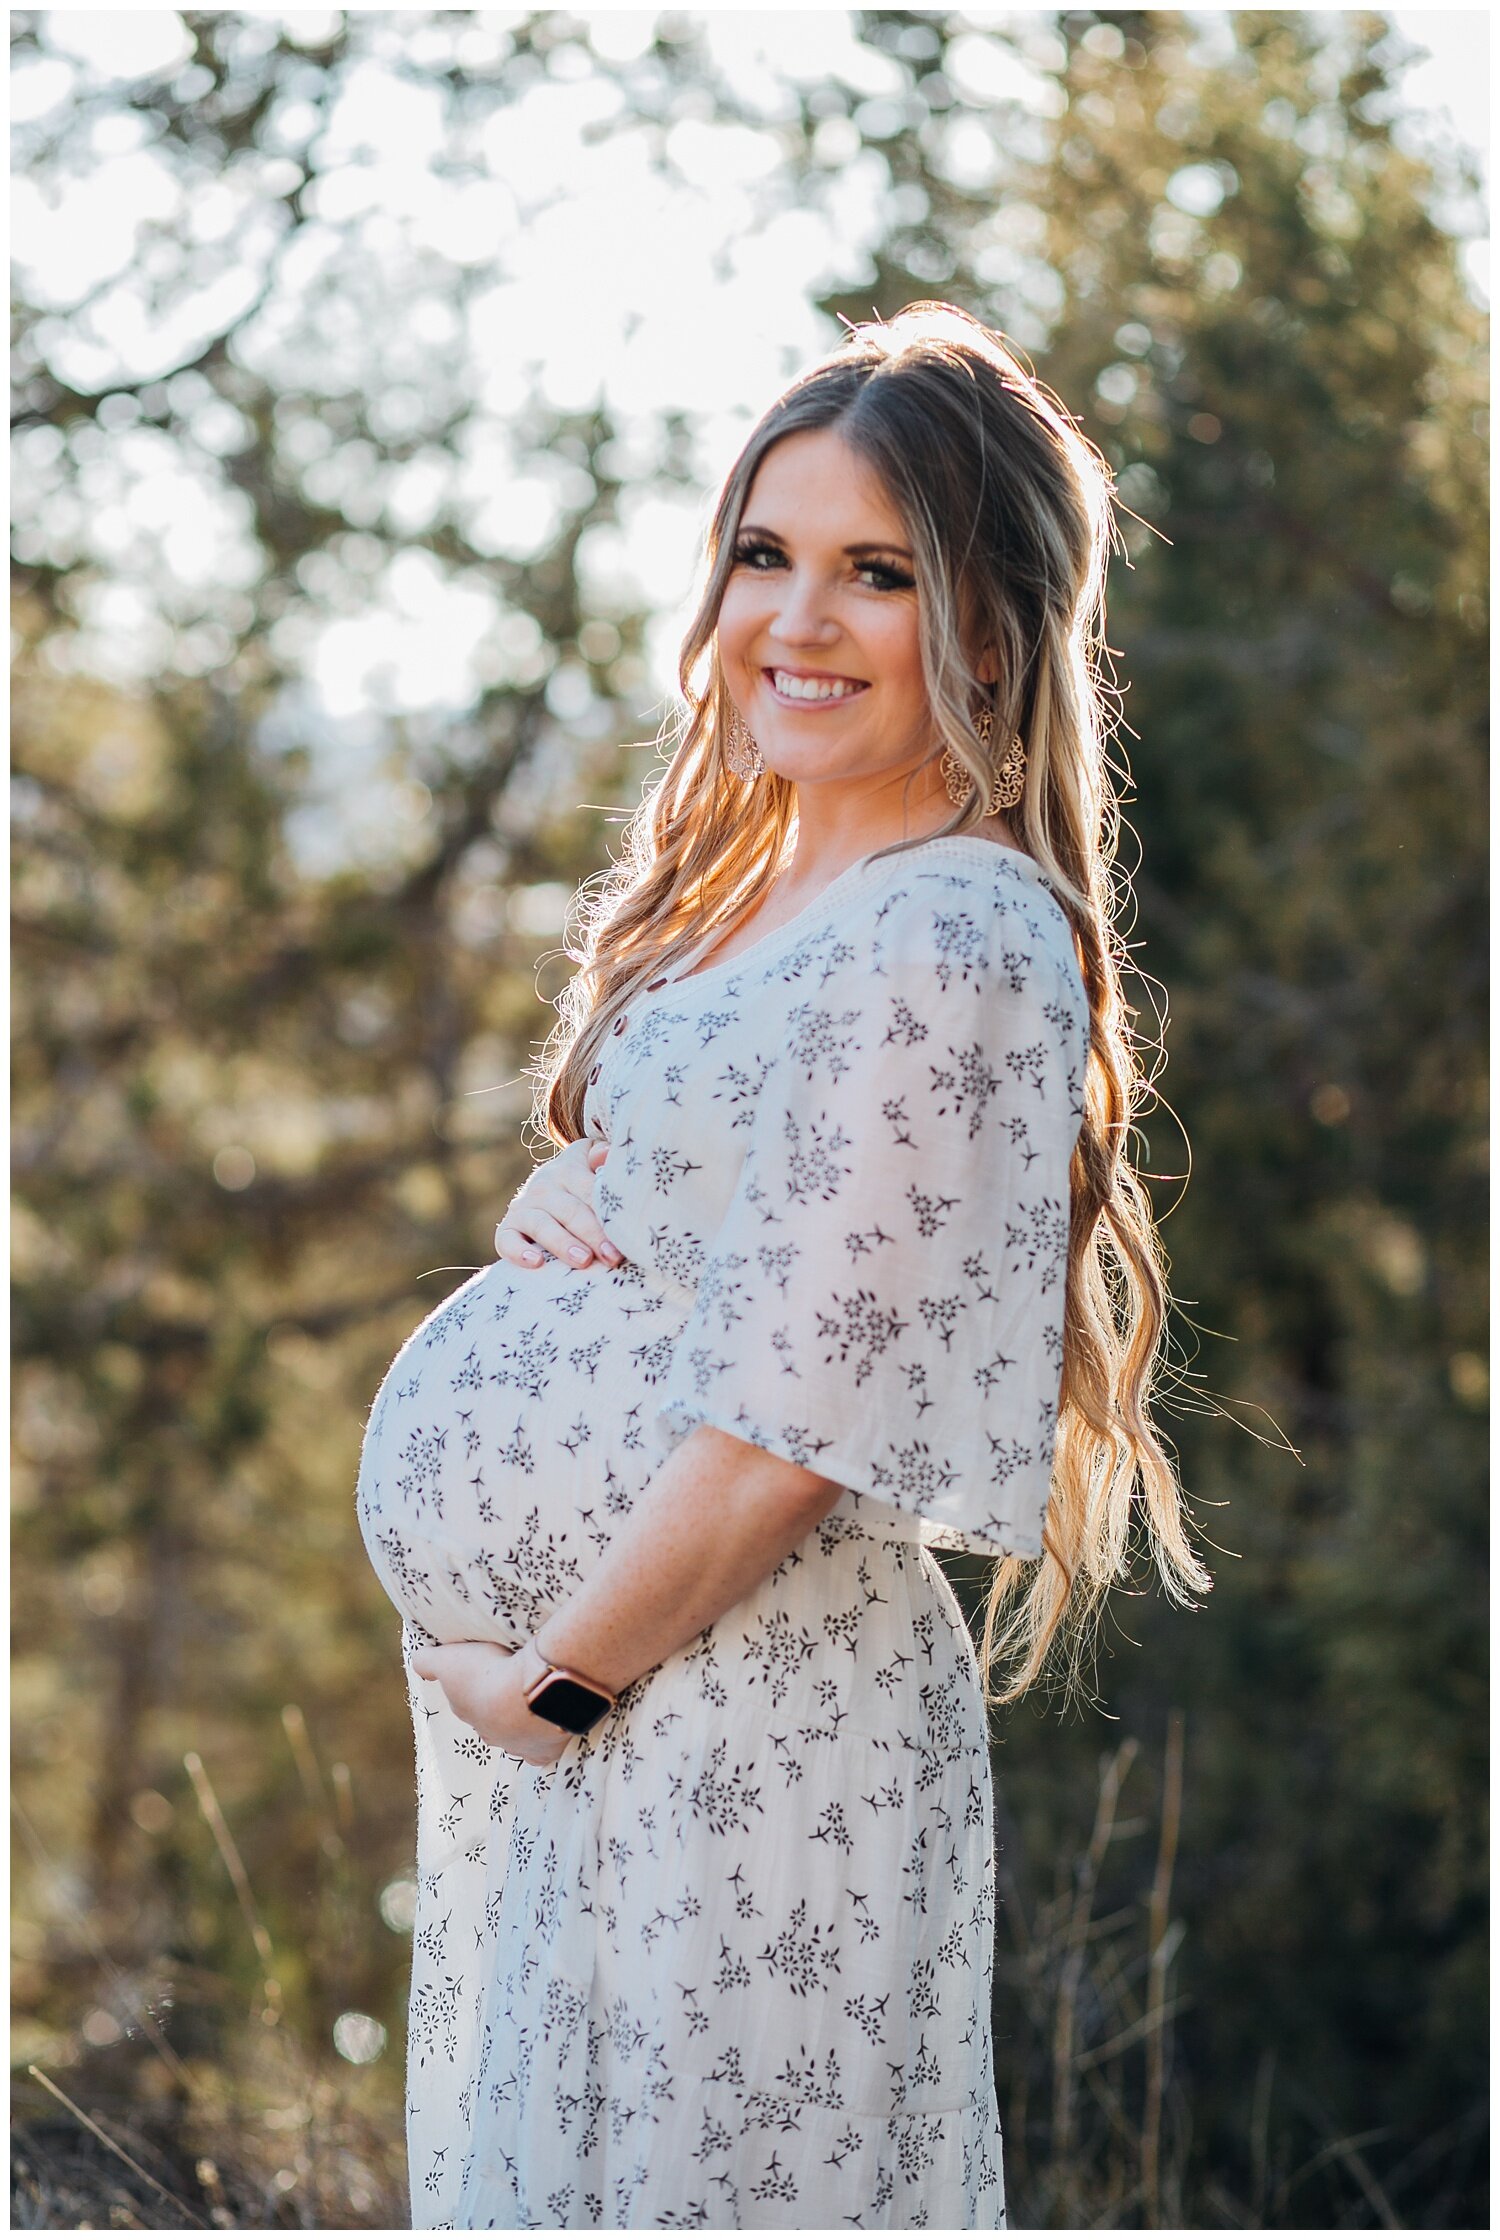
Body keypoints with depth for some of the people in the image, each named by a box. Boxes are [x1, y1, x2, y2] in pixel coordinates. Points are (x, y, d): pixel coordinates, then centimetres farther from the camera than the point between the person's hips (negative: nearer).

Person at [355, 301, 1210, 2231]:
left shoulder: (955, 941, -17)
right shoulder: (744, 879, 12)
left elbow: (794, 1418, -20)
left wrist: (558, 1679, -11)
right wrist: (556, 1219, 0)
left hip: (742, 1721, -9)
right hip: (569, 1680, 9)